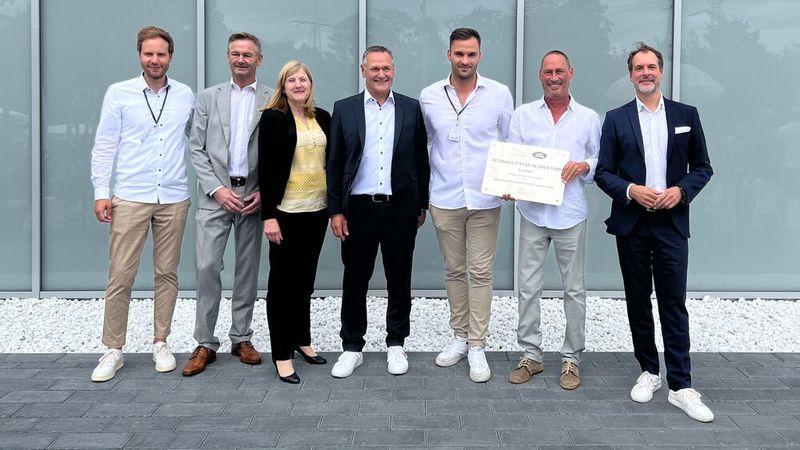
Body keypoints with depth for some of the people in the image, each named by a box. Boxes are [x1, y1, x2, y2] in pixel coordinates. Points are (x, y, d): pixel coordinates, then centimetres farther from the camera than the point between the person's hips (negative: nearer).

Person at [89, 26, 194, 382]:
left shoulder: (186, 96, 6)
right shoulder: (118, 93, 1)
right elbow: (104, 145, 1)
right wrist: (101, 192, -4)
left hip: (174, 198, 2)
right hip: (130, 198, -2)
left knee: (167, 272, 8)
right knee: (120, 274, -2)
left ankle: (161, 343, 20)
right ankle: (113, 350, 9)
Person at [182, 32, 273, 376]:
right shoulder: (208, 97, 7)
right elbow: (197, 149, 4)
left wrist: (263, 192, -8)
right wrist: (217, 189, -8)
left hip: (253, 195, 0)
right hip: (215, 194, 0)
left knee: (247, 269, 7)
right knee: (207, 267, -5)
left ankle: (241, 338, 19)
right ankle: (205, 344, 4)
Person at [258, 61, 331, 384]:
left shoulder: (323, 117, 10)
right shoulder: (273, 118, -4)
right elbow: (266, 169, -8)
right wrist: (269, 215, -14)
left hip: (317, 210, 5)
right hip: (287, 211, -5)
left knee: (305, 278, 14)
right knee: (283, 279, 0)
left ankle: (301, 338, 28)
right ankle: (281, 353, 7)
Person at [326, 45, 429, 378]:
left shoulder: (411, 109, 5)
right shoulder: (344, 109, 3)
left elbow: (421, 160, 8)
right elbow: (335, 163, 3)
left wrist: (422, 205, 6)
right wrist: (335, 210, -2)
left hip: (401, 208, 1)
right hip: (359, 209, 0)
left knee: (399, 280, 9)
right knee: (355, 280, 7)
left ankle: (395, 344, 24)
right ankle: (352, 347, 20)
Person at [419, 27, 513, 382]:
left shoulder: (499, 94, -2)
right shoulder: (429, 96, 2)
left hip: (485, 200, -2)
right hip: (444, 200, 2)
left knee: (480, 273, 1)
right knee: (454, 271, 12)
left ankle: (477, 346, 9)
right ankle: (459, 337, 25)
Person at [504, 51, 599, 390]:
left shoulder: (589, 118, 5)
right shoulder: (523, 115, 6)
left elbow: (602, 164, 9)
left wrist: (584, 166, -12)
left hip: (570, 214, 0)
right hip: (532, 212, 1)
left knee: (574, 289, 6)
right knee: (528, 288, 5)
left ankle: (571, 358, 18)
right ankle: (530, 355, 18)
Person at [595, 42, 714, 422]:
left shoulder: (686, 115, 7)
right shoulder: (616, 119, 5)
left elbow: (702, 168, 8)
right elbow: (603, 172, 3)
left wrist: (681, 190, -10)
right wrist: (631, 190, -14)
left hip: (671, 223, -1)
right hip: (631, 224, 1)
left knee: (674, 305, -2)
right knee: (638, 302, 9)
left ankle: (680, 386, 2)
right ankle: (649, 371, 22)